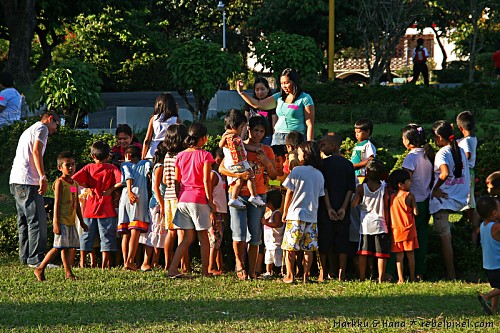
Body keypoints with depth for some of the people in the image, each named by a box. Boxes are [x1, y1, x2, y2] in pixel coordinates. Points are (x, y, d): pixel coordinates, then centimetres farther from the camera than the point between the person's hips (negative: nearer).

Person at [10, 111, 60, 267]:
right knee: (37, 221, -11)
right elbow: (36, 151, -16)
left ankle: (25, 257, 11)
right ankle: (36, 259, -15)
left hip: (16, 181, 10)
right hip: (28, 181, -10)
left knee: (24, 221, 11)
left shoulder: (28, 130, 28)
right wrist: (43, 176, -22)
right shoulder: (42, 128, -1)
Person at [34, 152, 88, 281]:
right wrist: (56, 222, -18)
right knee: (59, 246, -10)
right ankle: (40, 269, -3)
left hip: (71, 221, 7)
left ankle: (69, 273, 8)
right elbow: (56, 203, -13)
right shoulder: (60, 182, -8)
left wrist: (82, 222, 21)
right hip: (62, 221, -7)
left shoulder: (74, 184, 14)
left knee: (67, 247, 7)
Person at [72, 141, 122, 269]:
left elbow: (74, 179, -11)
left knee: (86, 235, 10)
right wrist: (110, 190, -5)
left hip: (90, 209, 2)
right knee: (106, 235, 3)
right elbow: (121, 181, -17)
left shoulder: (88, 168, 2)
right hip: (106, 209, -2)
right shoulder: (112, 168, -1)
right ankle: (105, 264, -1)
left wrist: (88, 187, 1)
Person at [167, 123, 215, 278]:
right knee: (203, 237, 7)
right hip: (199, 199, -5)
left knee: (188, 238, 10)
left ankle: (172, 268, -1)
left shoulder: (180, 156, 8)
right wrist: (210, 201, -6)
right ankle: (205, 271, 11)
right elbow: (206, 180, -11)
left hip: (183, 199, 5)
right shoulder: (205, 155, -7)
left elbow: (176, 180, 10)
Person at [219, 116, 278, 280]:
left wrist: (267, 162, -8)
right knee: (239, 234, -11)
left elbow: (273, 176, 10)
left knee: (255, 234, 1)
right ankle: (239, 263, 12)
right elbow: (221, 168, -6)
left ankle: (252, 270, 7)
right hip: (238, 194, -2)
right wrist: (239, 174, -22)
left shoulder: (267, 151, 10)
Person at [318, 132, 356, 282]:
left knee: (324, 241, 3)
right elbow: (351, 189, 0)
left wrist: (329, 208, -5)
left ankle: (324, 272, 3)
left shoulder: (324, 163, -6)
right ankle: (341, 273, 5)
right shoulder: (348, 164, 6)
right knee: (342, 240, 7)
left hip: (326, 208, -3)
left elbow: (323, 187, -8)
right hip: (343, 210, 3)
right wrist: (344, 207, -3)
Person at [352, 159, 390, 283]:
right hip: (380, 224, -1)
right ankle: (380, 279, -2)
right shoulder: (384, 188, -3)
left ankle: (362, 278, 7)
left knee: (363, 253, 6)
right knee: (381, 254, 1)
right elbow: (386, 208, -1)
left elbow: (353, 204, -10)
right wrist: (387, 222, 7)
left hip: (365, 223, 1)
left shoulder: (361, 188, -4)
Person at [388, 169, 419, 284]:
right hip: (408, 228, -3)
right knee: (410, 254, 6)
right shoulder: (410, 196, -10)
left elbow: (389, 213, 8)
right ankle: (412, 278, 11)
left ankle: (401, 279, -1)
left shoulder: (392, 197, 3)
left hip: (396, 230, 3)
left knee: (399, 255, 4)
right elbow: (416, 212, -12)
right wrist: (410, 210, 7)